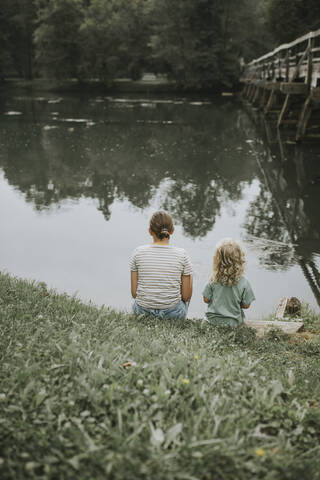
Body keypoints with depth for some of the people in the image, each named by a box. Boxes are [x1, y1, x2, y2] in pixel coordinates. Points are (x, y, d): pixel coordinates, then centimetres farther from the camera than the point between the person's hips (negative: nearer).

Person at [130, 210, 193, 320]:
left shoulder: (138, 253, -8)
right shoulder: (181, 254, -11)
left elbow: (134, 293, -4)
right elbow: (186, 296, -6)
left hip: (142, 311, 2)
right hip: (173, 313, -1)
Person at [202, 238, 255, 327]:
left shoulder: (214, 280, -17)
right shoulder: (243, 283, -19)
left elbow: (206, 299, -6)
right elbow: (246, 305, -9)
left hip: (213, 319, 1)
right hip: (233, 322, -1)